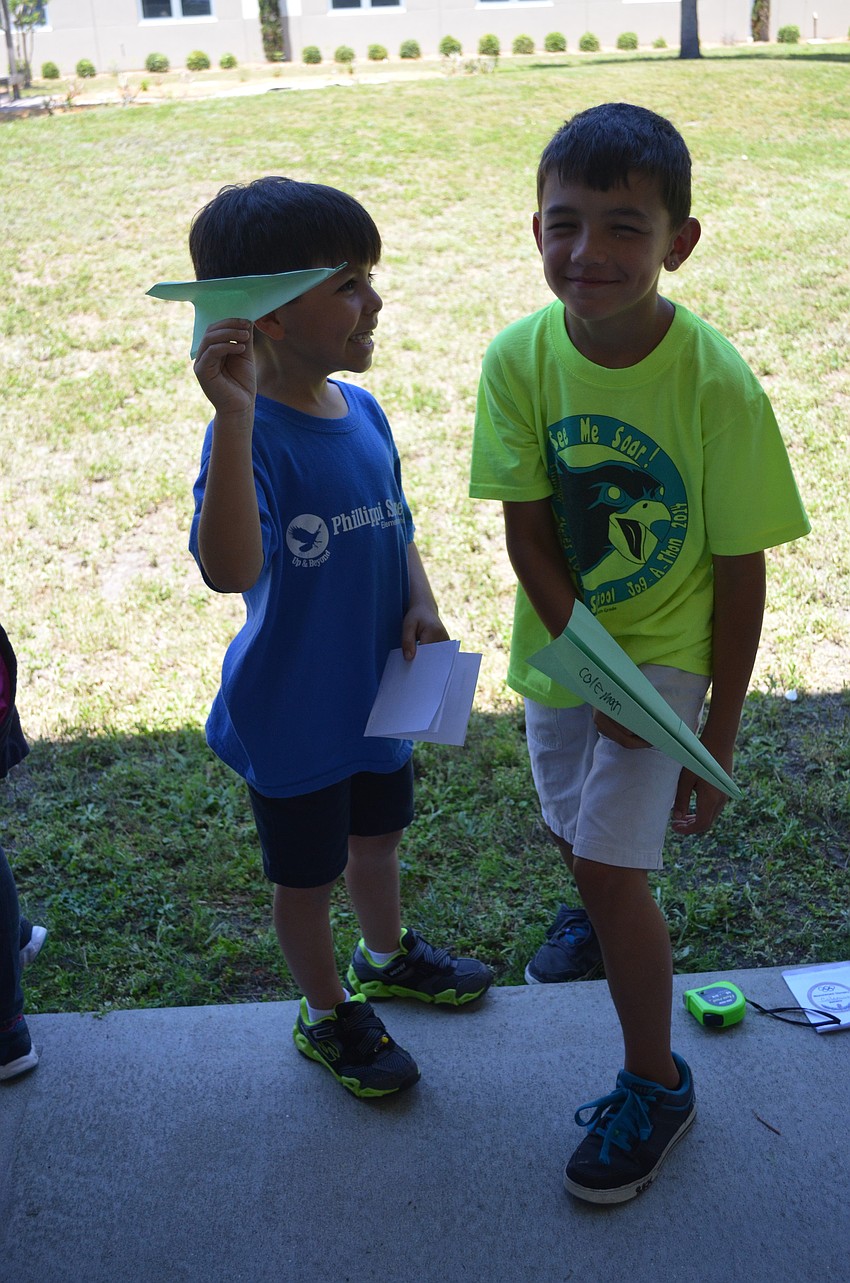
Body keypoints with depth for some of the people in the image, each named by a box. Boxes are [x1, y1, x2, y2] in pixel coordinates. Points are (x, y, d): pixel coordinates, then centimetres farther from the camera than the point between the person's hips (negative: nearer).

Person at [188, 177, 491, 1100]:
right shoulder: (252, 436, -28)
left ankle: (387, 956, 56)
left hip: (378, 691, 7)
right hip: (292, 713, -7)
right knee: (307, 875, 16)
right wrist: (235, 417, -52)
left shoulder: (364, 413, -4)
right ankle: (327, 1015, 41)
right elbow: (230, 569, -46)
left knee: (377, 836, 29)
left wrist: (420, 606, -9)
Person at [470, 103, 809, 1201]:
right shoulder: (521, 358, -17)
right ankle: (606, 912, 60)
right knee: (576, 834, 22)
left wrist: (718, 742, -11)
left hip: (666, 652, -4)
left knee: (613, 866, -8)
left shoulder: (717, 383, -25)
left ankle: (656, 1083, 18)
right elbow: (526, 534, -11)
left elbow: (740, 577, -16)